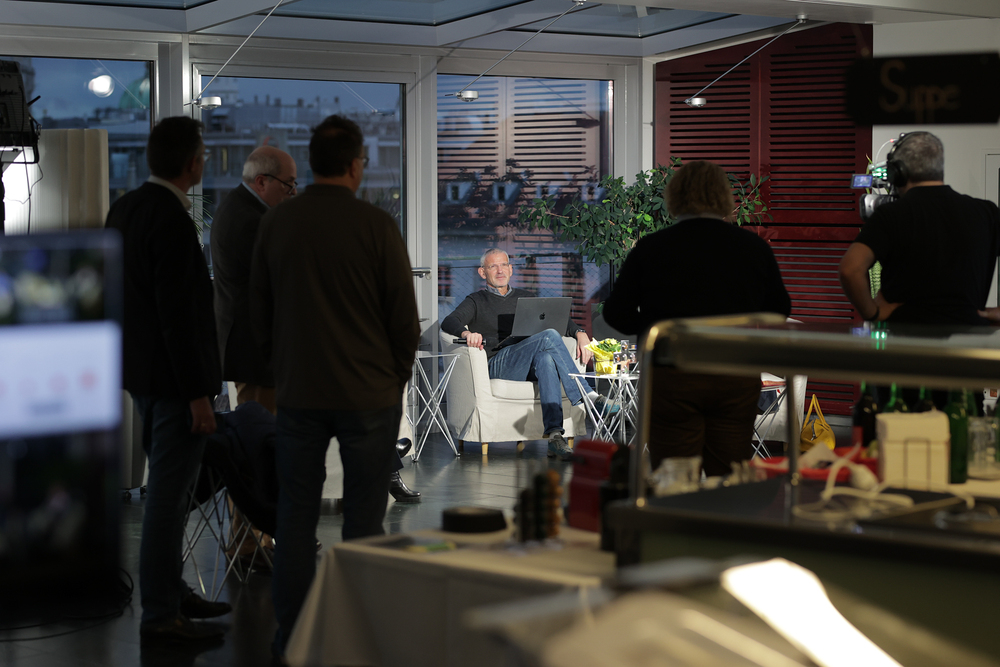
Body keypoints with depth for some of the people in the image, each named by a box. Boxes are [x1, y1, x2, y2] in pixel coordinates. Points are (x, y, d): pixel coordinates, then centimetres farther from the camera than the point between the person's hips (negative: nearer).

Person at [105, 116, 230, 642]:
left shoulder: (124, 208, 8)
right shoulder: (172, 223, -21)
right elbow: (177, 316, -23)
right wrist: (198, 394, -20)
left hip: (141, 371, 10)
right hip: (174, 376, -10)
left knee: (169, 487, 19)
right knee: (168, 494, -3)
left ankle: (170, 592, 30)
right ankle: (160, 614, 2)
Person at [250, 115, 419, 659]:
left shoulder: (276, 222, 1)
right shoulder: (376, 226, -10)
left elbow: (258, 308, 9)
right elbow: (403, 315, -5)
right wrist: (397, 377, 10)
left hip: (298, 390, 3)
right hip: (368, 391, -3)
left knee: (296, 512, 9)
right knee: (364, 515, 4)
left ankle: (290, 632, 12)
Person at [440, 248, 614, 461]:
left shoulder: (526, 298, 29)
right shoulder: (477, 302, 18)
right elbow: (449, 323, -1)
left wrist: (580, 333, 1)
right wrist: (467, 333, -25)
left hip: (531, 366, 3)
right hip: (497, 366, -3)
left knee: (545, 358, -38)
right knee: (549, 337, -30)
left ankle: (554, 434, -49)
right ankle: (585, 396, -33)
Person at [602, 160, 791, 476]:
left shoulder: (650, 247, -3)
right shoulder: (755, 247, 3)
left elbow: (616, 313, 1)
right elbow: (779, 311, 12)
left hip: (672, 378, -2)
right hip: (738, 379, 2)